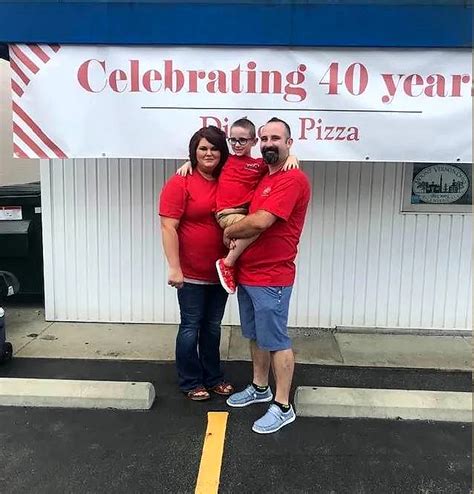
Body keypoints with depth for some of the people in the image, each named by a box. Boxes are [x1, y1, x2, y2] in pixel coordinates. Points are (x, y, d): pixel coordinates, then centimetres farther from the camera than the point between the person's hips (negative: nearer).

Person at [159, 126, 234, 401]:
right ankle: (191, 383, 24)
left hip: (221, 271, 5)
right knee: (191, 326, 7)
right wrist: (174, 268, -18)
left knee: (213, 326, 16)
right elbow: (168, 227, -13)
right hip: (191, 273, -5)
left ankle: (213, 377, 32)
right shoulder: (180, 184, -10)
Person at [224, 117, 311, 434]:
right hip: (247, 273, 9)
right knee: (256, 336, 19)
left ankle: (283, 407, 14)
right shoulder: (263, 176, 14)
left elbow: (260, 222, -25)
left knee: (276, 341, 1)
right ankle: (260, 388, 36)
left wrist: (229, 232, -7)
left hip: (271, 278, -9)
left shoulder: (293, 179, -16)